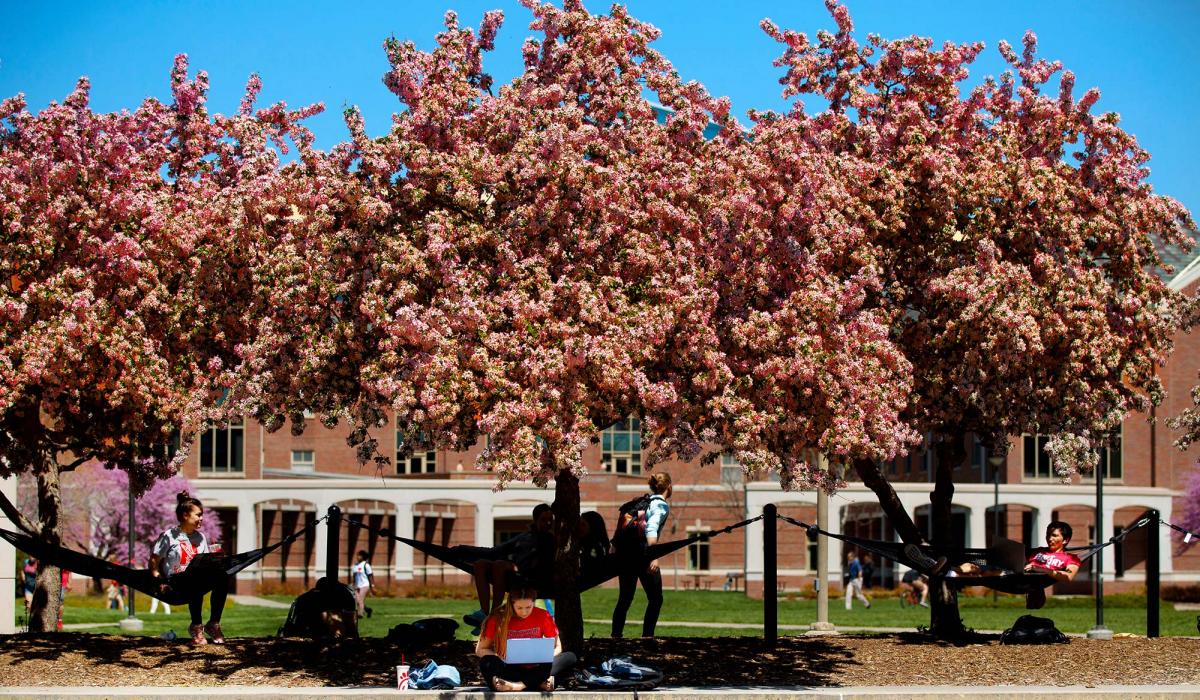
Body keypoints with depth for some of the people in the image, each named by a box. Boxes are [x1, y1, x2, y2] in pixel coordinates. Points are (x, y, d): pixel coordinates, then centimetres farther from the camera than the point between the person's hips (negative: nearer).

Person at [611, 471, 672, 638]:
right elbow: (651, 529, -19)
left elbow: (621, 527, 15)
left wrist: (614, 546, 19)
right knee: (655, 599, 3)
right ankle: (647, 636, -4)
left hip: (623, 552, 7)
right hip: (642, 552, -7)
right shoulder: (662, 505, -4)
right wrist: (653, 556, -25)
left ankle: (616, 636, 11)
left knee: (625, 598, 13)